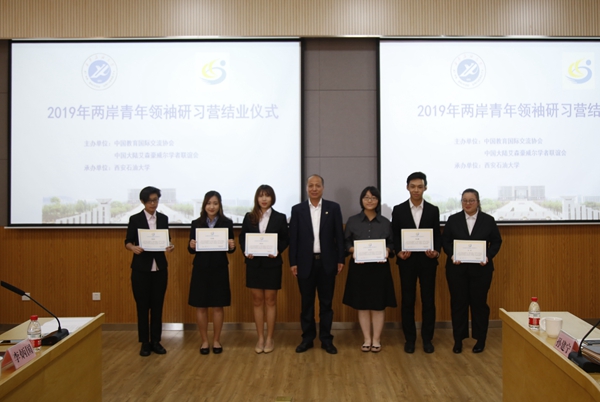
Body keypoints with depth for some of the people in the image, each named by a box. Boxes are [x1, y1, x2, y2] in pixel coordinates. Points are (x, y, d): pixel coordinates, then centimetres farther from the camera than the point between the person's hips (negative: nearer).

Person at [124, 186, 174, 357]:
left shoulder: (163, 218, 6)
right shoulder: (135, 219, -2)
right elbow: (127, 241, 0)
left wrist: (170, 246, -14)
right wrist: (133, 248, -22)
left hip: (160, 267, 3)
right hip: (141, 268, -2)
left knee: (158, 305, 7)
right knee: (142, 306, 3)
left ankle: (156, 341, 16)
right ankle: (145, 342, 12)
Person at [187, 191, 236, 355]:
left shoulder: (227, 223, 0)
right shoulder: (196, 223, 2)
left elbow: (230, 249, 2)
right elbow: (191, 250, 3)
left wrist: (232, 246, -20)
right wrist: (191, 246, -19)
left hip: (220, 269, -1)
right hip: (201, 269, 1)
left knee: (218, 306, 6)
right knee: (200, 307, 5)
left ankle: (216, 340, 21)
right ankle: (204, 341, 19)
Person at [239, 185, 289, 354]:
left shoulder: (280, 217, 1)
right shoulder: (249, 217, 5)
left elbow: (285, 239, 1)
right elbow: (242, 237, 6)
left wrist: (277, 250, -16)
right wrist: (245, 251, -12)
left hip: (272, 264, -2)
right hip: (254, 264, 2)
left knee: (270, 301, 5)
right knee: (257, 301, 7)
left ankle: (269, 339, 14)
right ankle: (260, 338, 15)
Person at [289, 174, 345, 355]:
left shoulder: (333, 208, 2)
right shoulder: (297, 209, 4)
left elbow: (339, 235, 2)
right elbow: (293, 238, 2)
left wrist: (341, 259, -2)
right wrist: (293, 262, -2)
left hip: (327, 262, 0)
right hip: (306, 262, 0)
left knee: (326, 302, 7)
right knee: (306, 303, 8)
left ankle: (326, 339, 16)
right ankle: (307, 338, 19)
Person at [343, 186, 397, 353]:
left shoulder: (385, 223, 5)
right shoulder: (352, 221, 3)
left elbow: (392, 243, 9)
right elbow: (346, 242, 6)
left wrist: (387, 250, -11)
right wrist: (352, 250, -13)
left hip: (379, 267, 0)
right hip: (359, 267, 0)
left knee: (378, 304, 3)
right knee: (362, 304, 5)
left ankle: (376, 340, 14)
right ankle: (367, 339, 16)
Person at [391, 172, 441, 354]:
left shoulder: (433, 210, 6)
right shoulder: (398, 210, 3)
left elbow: (438, 235, 6)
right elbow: (394, 236, 3)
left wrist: (437, 251, -12)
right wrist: (398, 252, -13)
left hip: (427, 261, 1)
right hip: (407, 261, 0)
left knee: (428, 300, 5)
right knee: (407, 301, 5)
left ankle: (427, 339, 17)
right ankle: (409, 339, 16)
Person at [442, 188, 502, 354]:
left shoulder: (488, 220, 3)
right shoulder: (453, 219, 4)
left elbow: (496, 241, 4)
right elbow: (445, 241, 3)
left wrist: (488, 256, -11)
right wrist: (452, 255, -14)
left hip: (481, 269, -1)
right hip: (457, 268, 1)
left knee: (479, 303, 6)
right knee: (458, 303, 5)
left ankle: (480, 340, 19)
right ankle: (458, 339, 16)